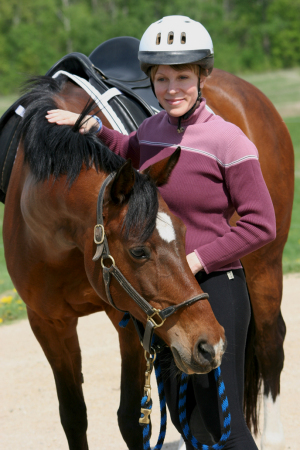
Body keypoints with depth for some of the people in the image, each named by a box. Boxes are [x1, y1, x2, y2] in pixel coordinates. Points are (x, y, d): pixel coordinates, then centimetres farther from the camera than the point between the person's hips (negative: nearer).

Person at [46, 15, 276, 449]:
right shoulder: (153, 128, 5)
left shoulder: (227, 140, -15)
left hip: (213, 288, -7)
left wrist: (195, 260, -20)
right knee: (183, 415, 17)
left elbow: (260, 225, -16)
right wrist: (90, 126, 15)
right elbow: (131, 153, 31)